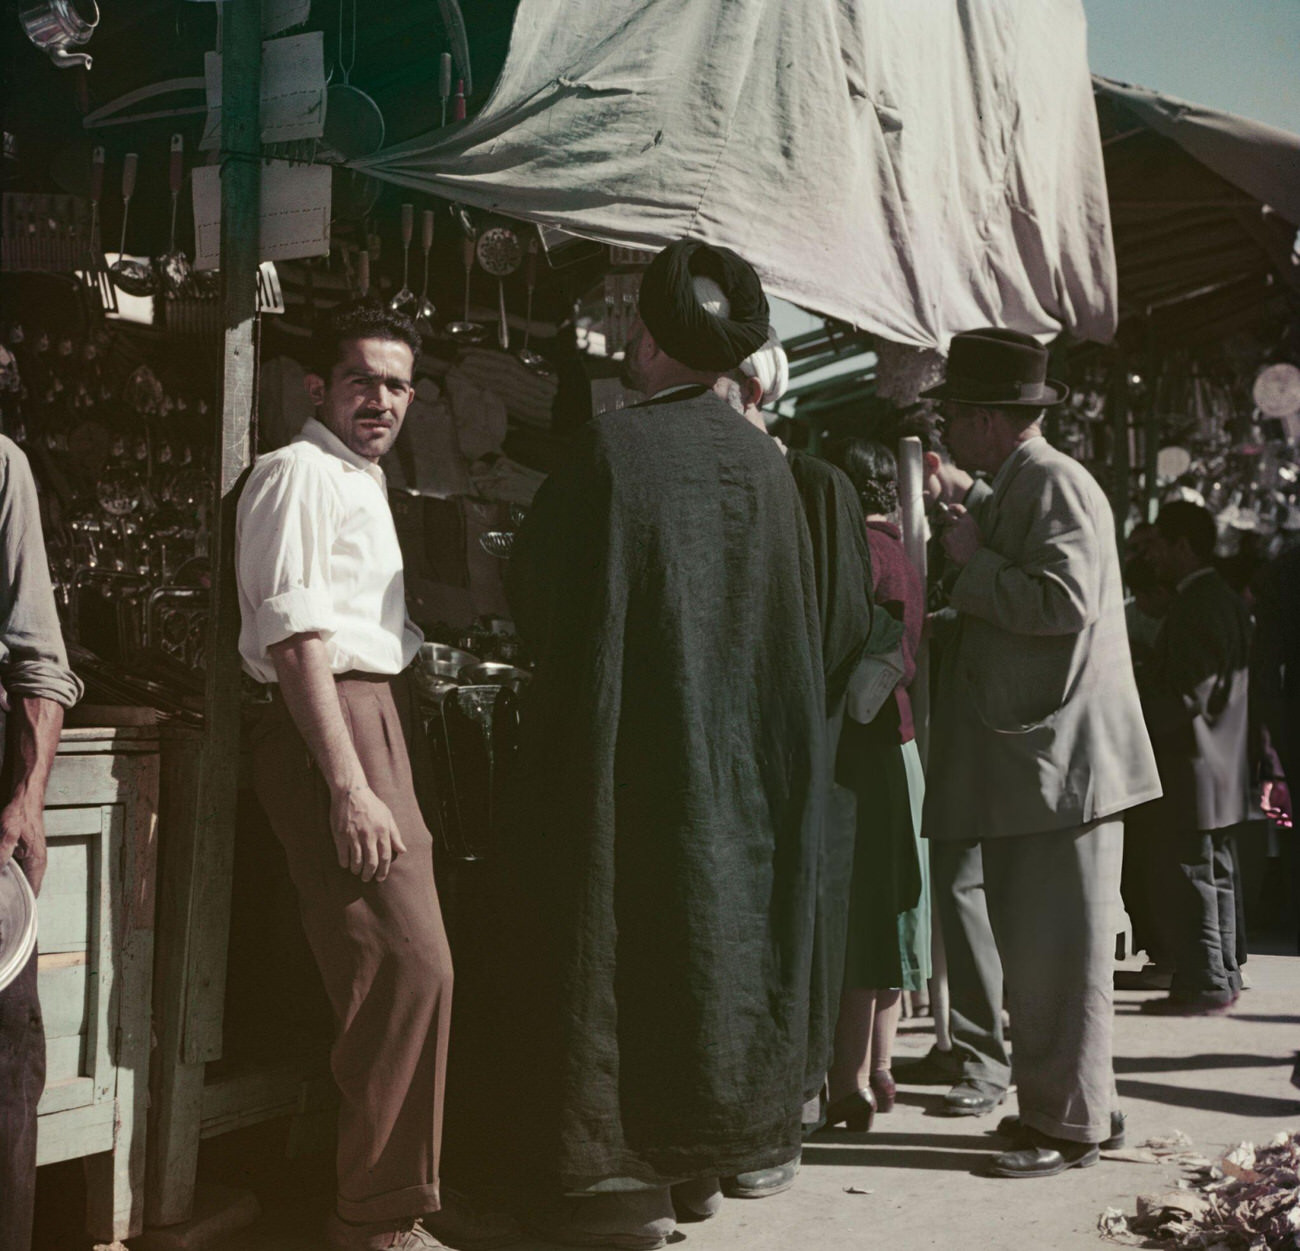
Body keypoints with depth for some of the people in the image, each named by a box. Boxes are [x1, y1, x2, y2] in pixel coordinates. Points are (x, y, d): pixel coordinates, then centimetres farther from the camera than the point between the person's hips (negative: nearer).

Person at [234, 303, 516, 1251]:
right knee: (408, 965, -14)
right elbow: (295, 637, -15)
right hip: (332, 724, -10)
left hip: (379, 723, 10)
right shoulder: (301, 472, -5)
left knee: (412, 966, 12)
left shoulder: (365, 483, 24)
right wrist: (348, 787, -22)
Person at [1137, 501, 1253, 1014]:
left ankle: (1203, 984, -1)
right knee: (1215, 875, 16)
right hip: (1221, 768, 11)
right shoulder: (1226, 600, 14)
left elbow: (1190, 697, -24)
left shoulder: (1198, 606, -19)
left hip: (1193, 771, -11)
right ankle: (1223, 977, 24)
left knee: (1188, 878, -5)